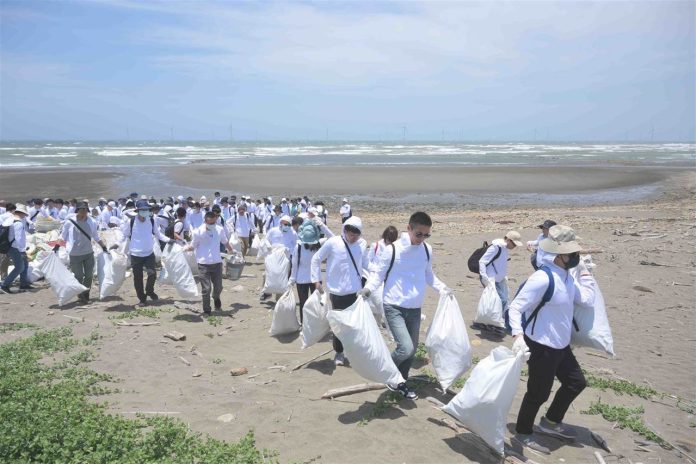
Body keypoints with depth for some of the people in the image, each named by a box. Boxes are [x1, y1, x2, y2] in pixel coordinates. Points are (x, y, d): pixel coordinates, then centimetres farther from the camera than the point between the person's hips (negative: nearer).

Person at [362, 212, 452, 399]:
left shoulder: (427, 250, 2)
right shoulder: (392, 250, -16)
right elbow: (378, 273, -6)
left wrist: (442, 288, 9)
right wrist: (368, 288, -24)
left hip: (415, 308, 6)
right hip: (394, 307, -6)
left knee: (412, 349, 15)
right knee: (406, 348, -18)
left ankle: (401, 382, 37)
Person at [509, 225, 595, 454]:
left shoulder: (566, 276, 5)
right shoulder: (542, 278, -26)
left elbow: (587, 301, 2)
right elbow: (515, 307, -26)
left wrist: (585, 272, 5)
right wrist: (518, 336, -38)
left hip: (560, 345, 10)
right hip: (541, 346, -10)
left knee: (576, 382, 23)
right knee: (539, 392, 5)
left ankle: (551, 422, 40)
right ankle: (523, 432, 28)